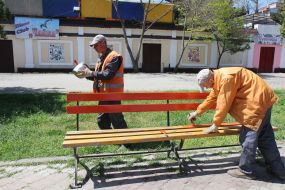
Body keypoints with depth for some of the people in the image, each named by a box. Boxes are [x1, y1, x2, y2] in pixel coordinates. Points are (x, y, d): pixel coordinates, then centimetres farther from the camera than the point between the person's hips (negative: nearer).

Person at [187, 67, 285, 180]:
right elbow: (211, 98, 19)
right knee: (265, 137, 16)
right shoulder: (218, 78, 7)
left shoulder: (227, 78, -25)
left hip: (258, 101, -10)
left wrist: (215, 124, -14)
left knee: (248, 137, -5)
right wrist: (197, 112, 25)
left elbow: (223, 103, -23)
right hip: (261, 101, 10)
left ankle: (246, 171, 8)